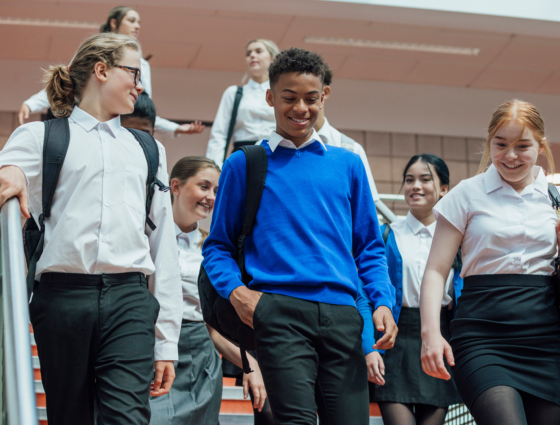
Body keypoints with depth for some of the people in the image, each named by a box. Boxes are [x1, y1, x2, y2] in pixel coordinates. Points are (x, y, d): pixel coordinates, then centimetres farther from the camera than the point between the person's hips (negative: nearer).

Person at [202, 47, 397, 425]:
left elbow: (369, 247, 19)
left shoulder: (348, 165, 18)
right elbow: (218, 245, 13)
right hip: (279, 309, -3)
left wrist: (383, 302, 3)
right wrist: (235, 290, -6)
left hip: (342, 313, 3)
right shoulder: (245, 164, 12)